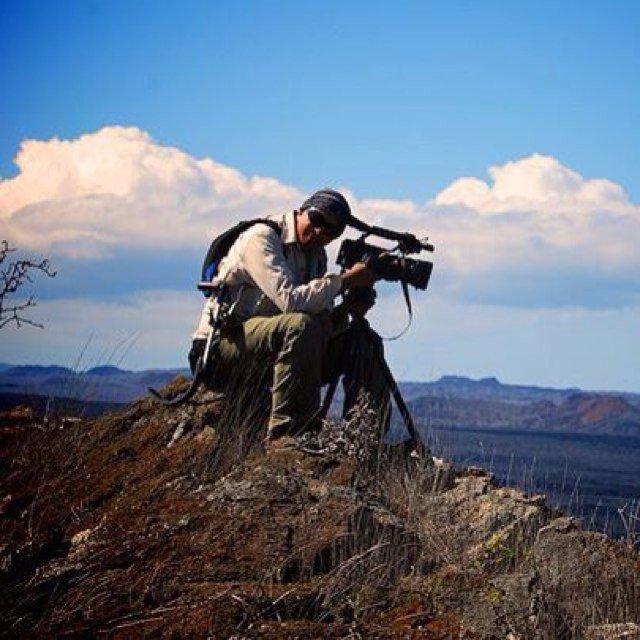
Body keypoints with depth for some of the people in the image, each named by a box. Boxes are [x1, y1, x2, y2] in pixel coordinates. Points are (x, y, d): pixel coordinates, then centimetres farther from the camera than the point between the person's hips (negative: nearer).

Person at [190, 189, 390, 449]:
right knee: (301, 325, -35)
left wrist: (348, 309, -17)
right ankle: (283, 433, -32)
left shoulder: (316, 255, 10)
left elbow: (325, 324, 4)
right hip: (222, 347, -8)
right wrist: (346, 279, -25)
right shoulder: (262, 238, -15)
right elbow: (289, 299, -29)